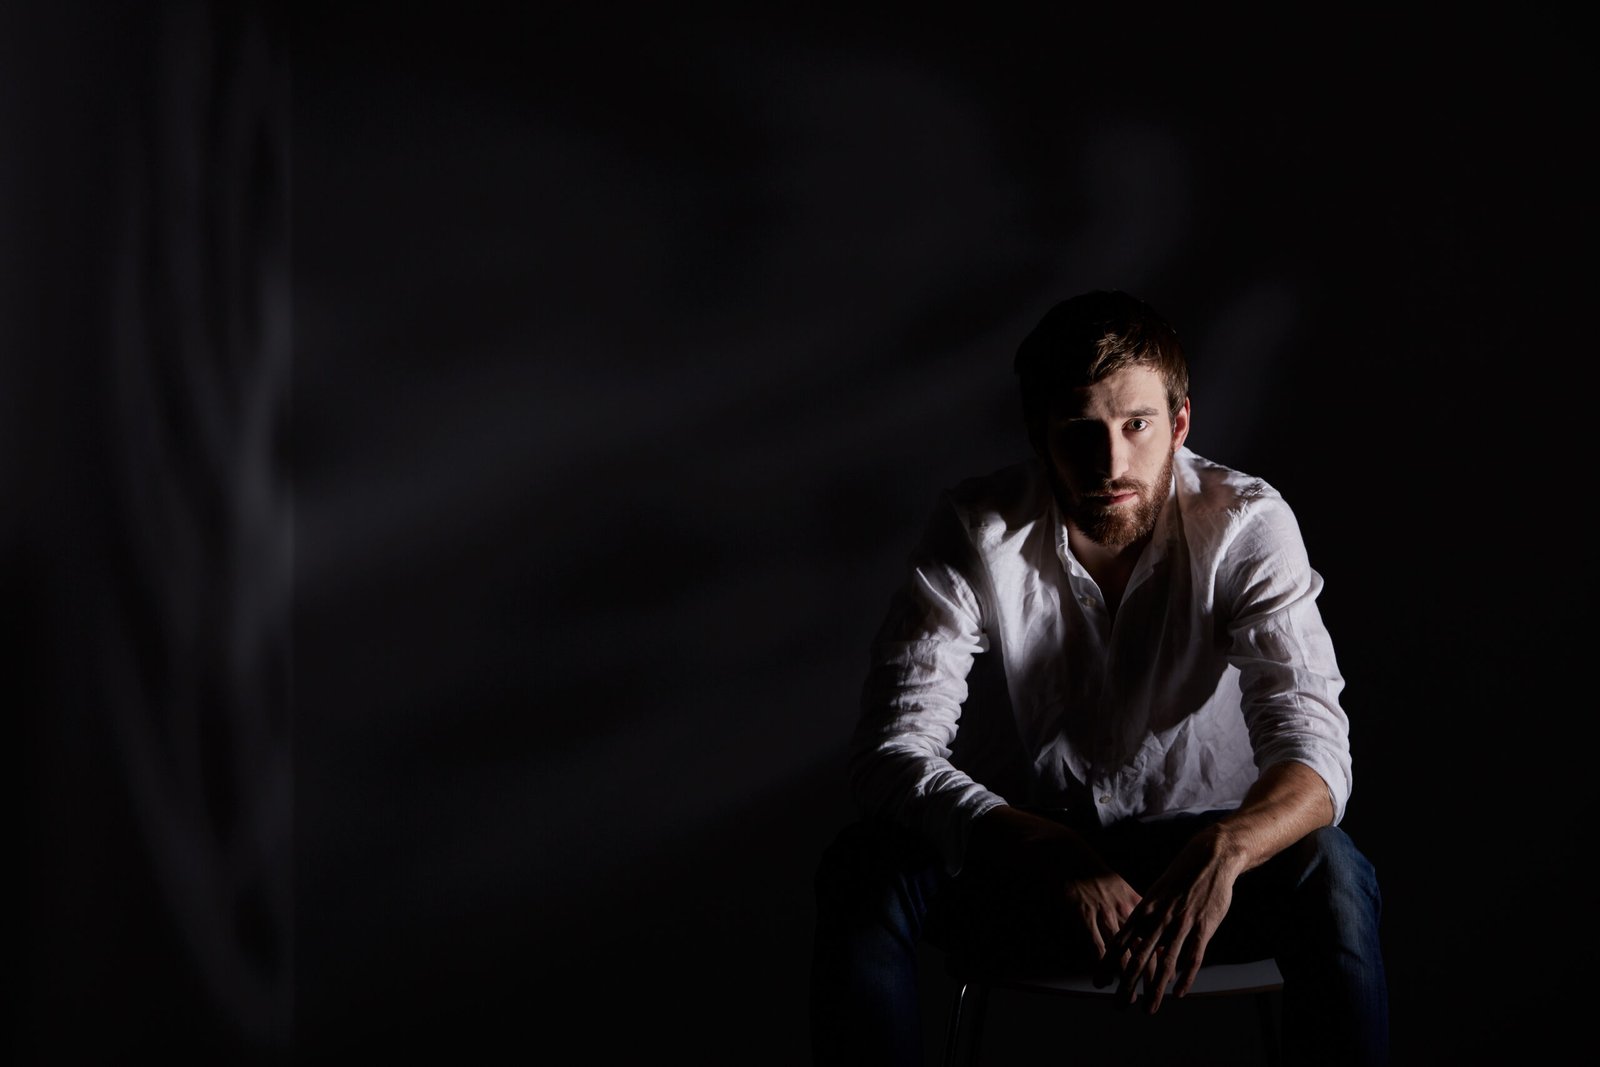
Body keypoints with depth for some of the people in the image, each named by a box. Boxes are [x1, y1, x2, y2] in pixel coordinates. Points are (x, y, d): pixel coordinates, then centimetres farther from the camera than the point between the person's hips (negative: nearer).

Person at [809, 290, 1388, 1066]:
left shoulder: (1247, 526, -15)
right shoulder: (977, 534, -15)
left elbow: (1312, 750, -24)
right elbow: (891, 754, -23)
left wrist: (1224, 850, -49)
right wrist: (1060, 859, -40)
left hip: (1191, 848, 0)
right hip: (1021, 850, 0)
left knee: (1329, 875, -32)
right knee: (862, 871, -29)